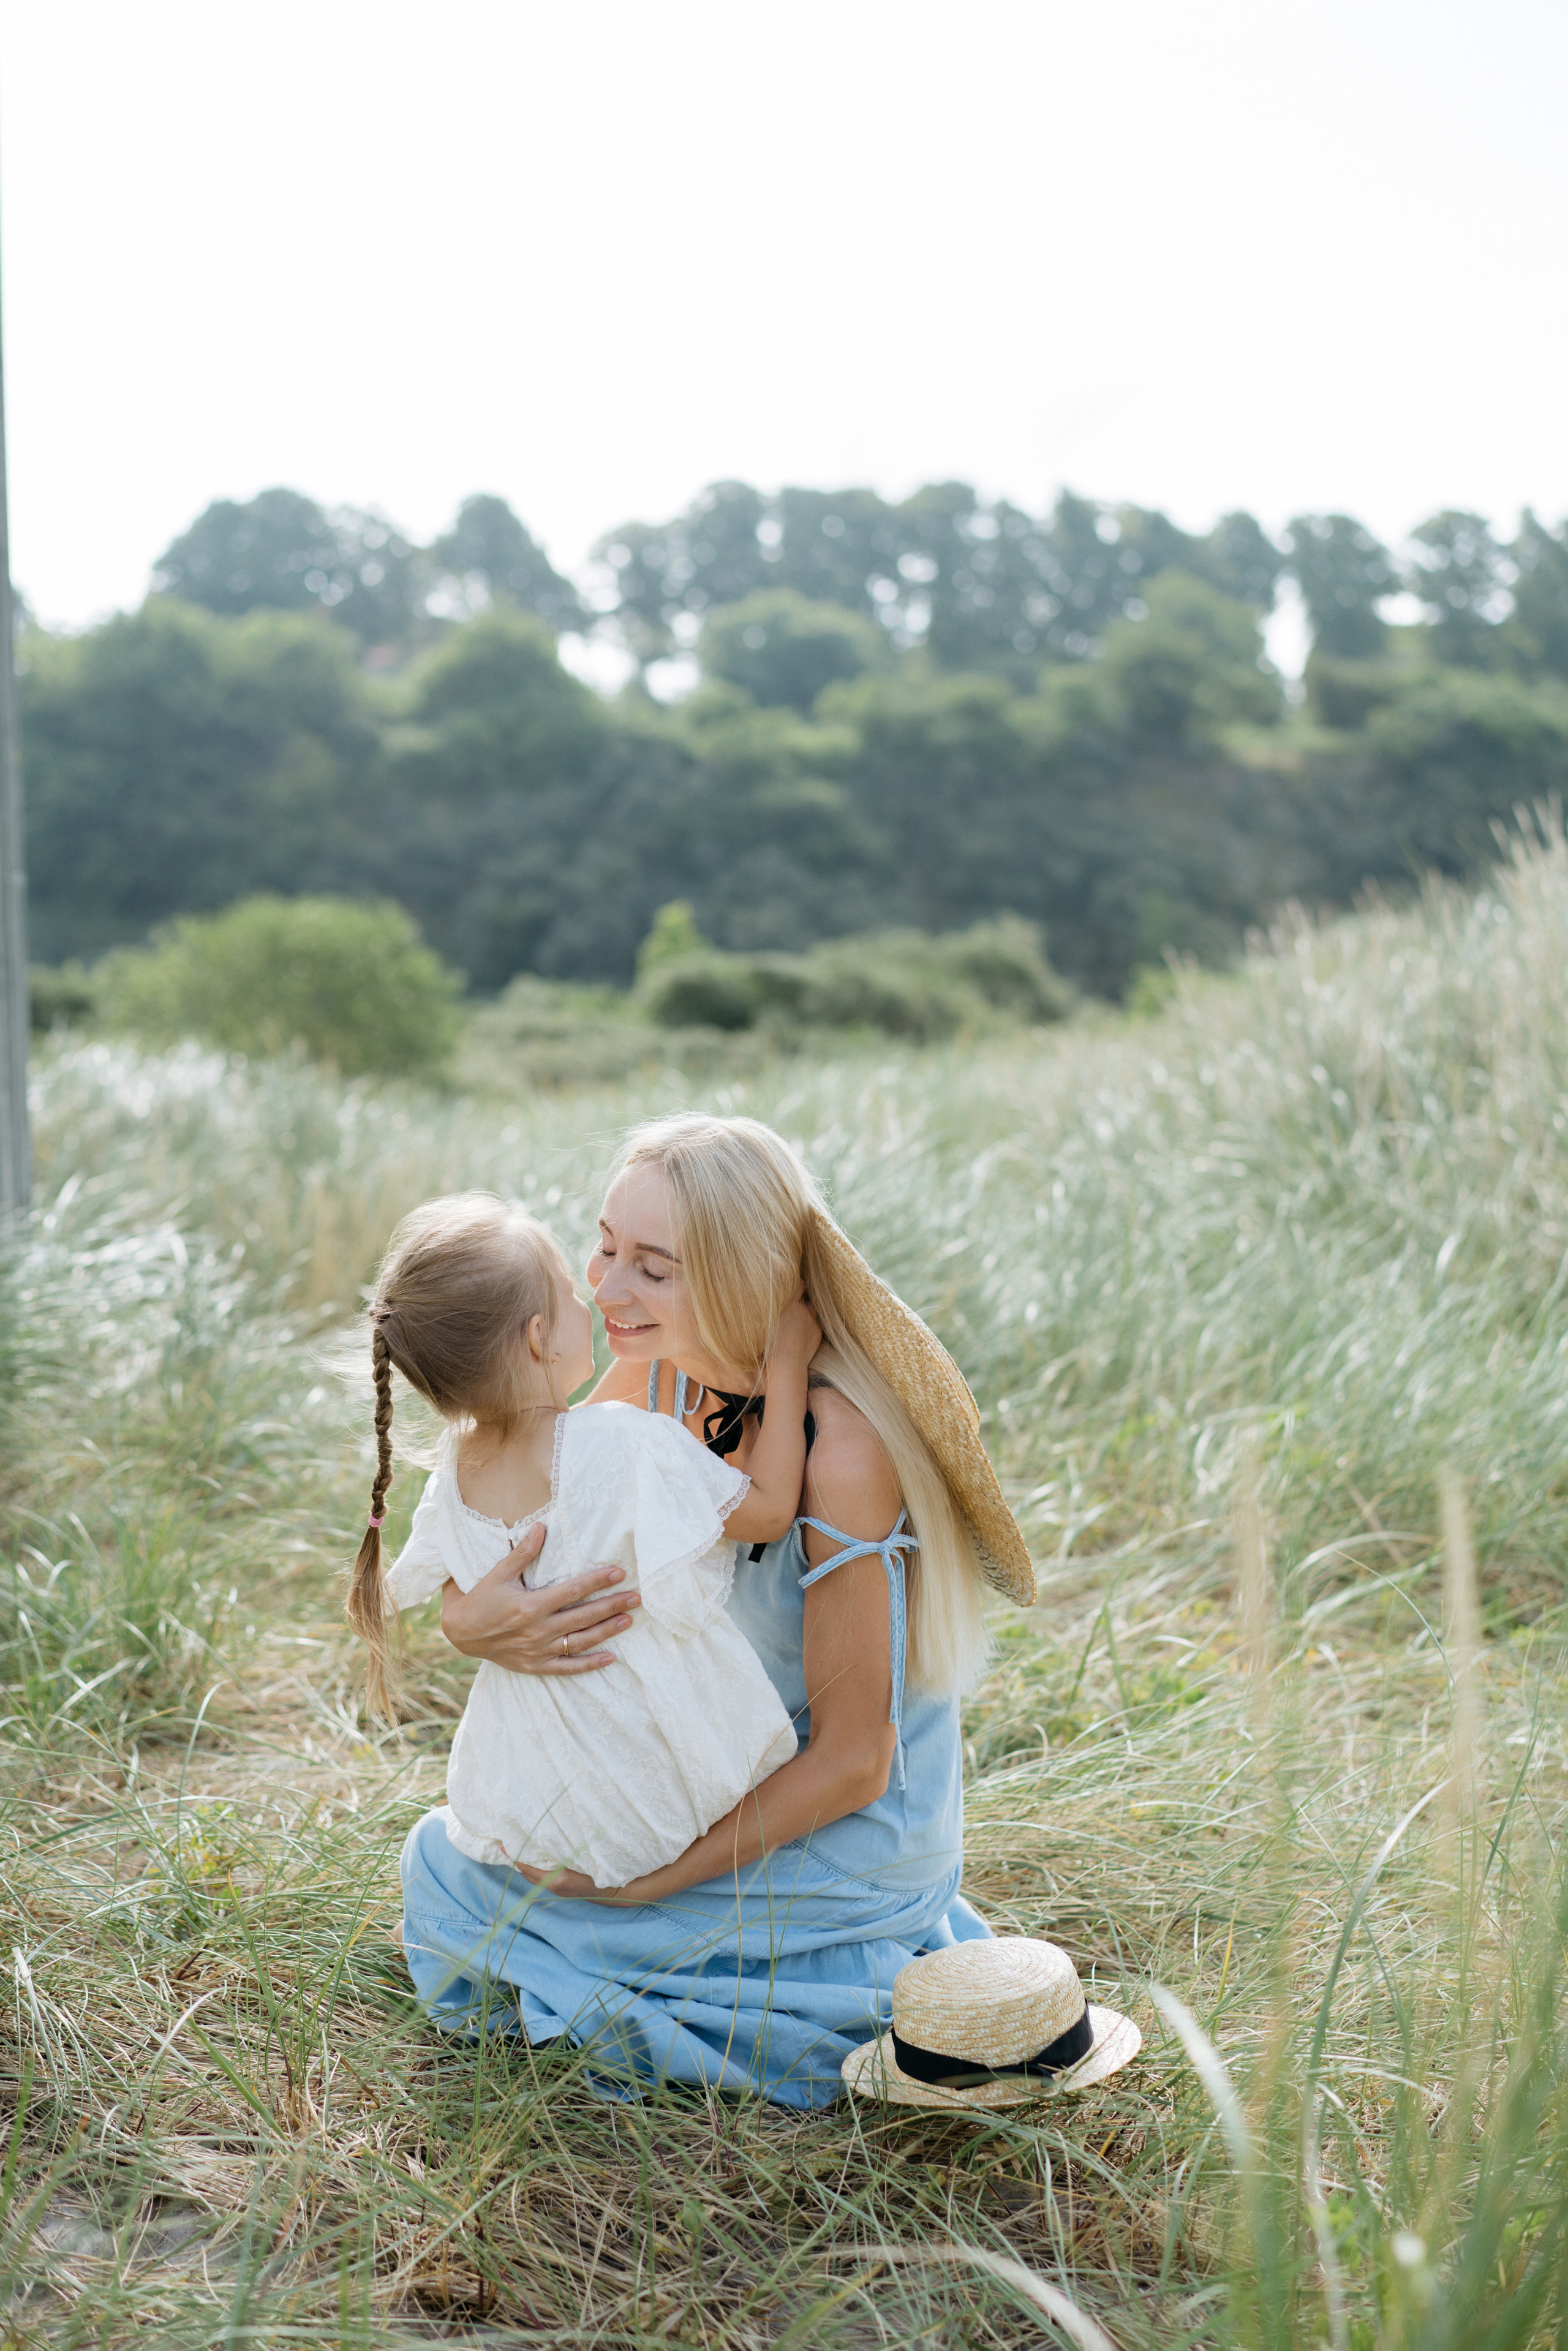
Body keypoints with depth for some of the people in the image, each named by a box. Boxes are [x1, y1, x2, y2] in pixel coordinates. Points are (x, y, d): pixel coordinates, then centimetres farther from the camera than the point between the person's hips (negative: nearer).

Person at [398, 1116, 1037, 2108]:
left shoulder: (840, 1450, -31)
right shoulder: (655, 1378, -10)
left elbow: (852, 1763, -25)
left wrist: (643, 1879, -21)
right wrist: (471, 1618, -32)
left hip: (845, 1854, -7)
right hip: (728, 1783, 7)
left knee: (452, 1873, -2)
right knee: (445, 1844, 18)